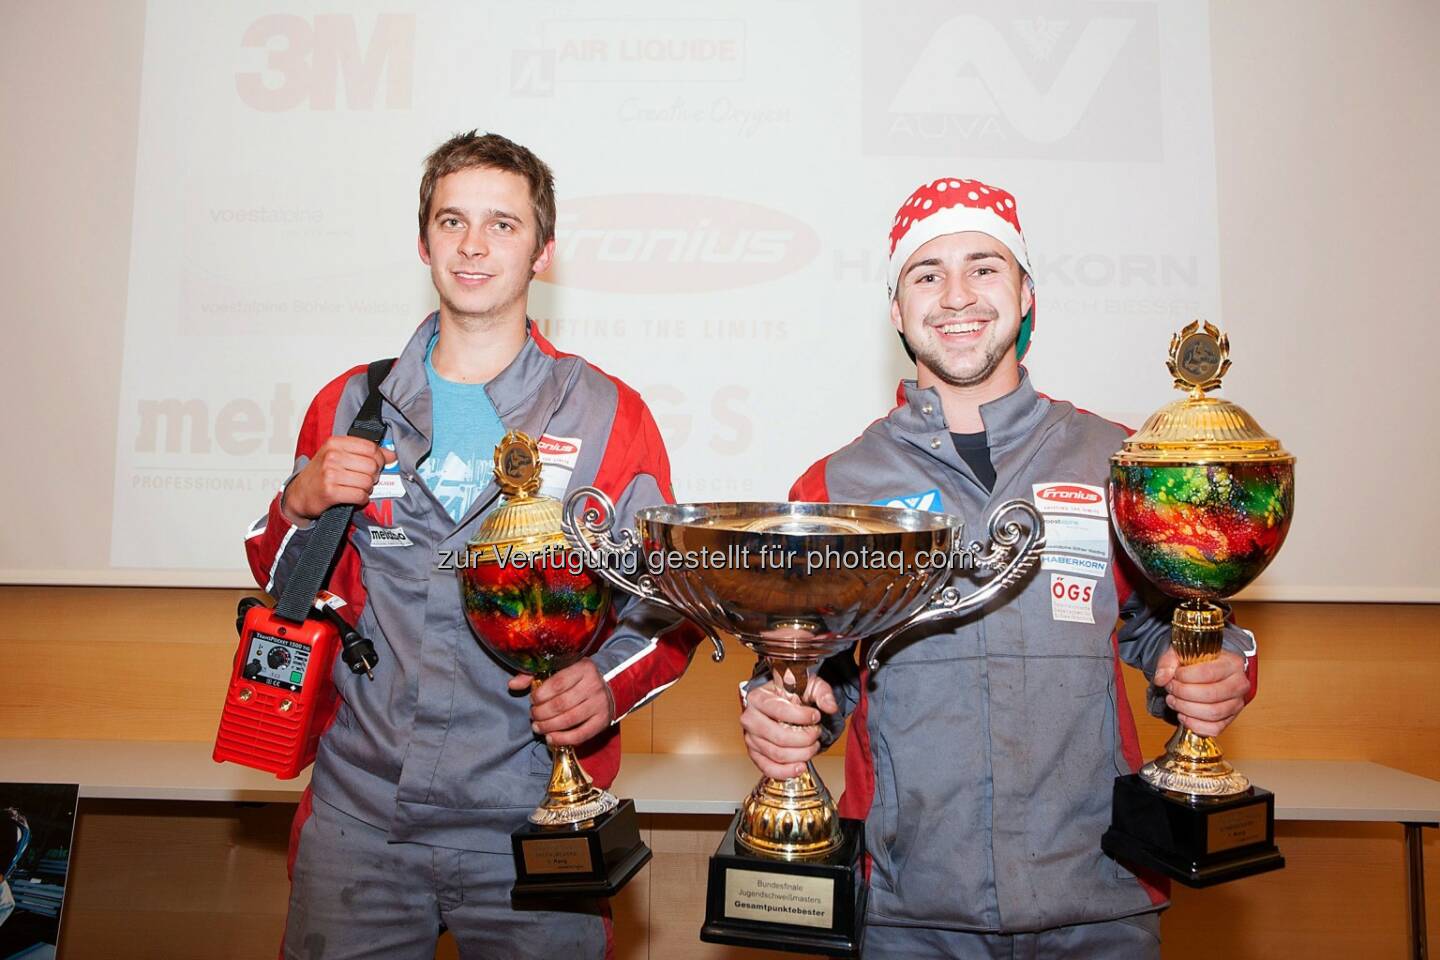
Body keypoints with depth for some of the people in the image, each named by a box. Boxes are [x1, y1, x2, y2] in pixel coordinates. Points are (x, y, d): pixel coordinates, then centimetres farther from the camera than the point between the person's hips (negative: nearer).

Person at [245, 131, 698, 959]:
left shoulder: (609, 415, -1)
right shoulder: (352, 404, 6)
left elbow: (669, 602, 1)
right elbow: (287, 593, 13)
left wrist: (609, 682, -18)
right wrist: (302, 504, -7)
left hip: (531, 825, -2)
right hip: (359, 809, 2)